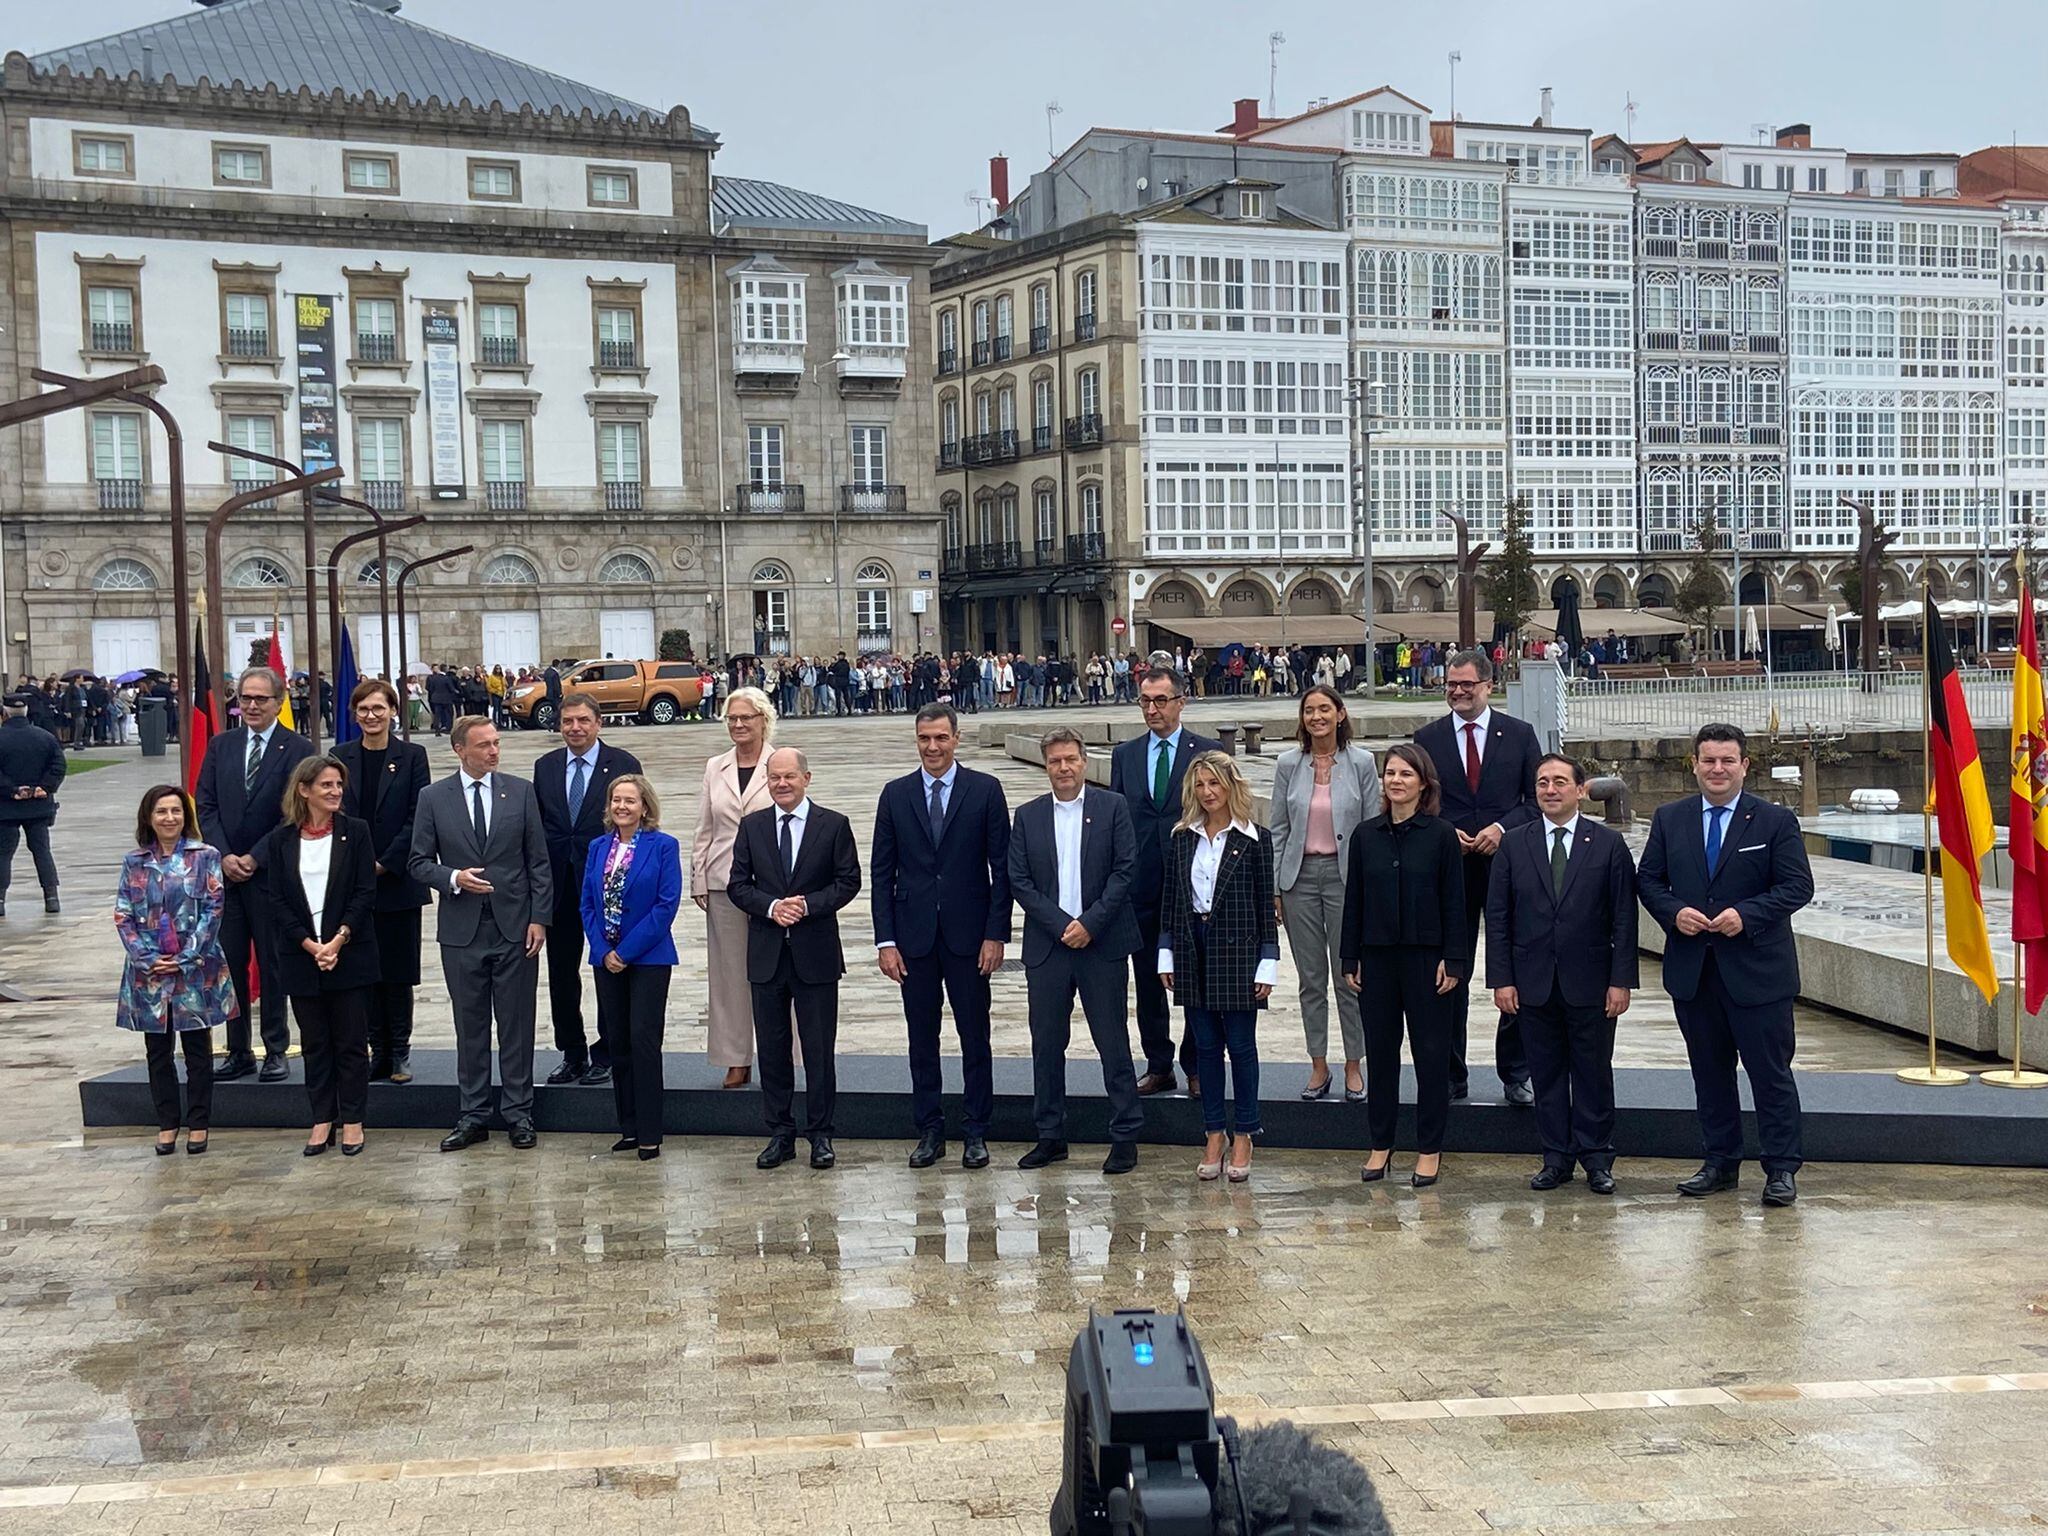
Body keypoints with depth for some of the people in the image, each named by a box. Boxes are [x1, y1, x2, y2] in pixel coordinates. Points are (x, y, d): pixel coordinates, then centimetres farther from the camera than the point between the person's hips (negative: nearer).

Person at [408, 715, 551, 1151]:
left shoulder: (521, 792, 2)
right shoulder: (434, 798, 2)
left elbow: (538, 861, 2)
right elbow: (420, 862, 4)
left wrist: (538, 918, -4)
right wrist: (453, 878, -15)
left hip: (514, 927, 0)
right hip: (461, 931, 0)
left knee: (516, 1025, 5)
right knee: (470, 1026, 8)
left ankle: (518, 1114, 14)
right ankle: (472, 1116, 16)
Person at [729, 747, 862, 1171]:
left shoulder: (834, 825, 0)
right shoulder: (751, 826, 7)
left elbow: (848, 880, -2)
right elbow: (737, 884, 5)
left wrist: (808, 905, -16)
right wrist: (770, 907, -13)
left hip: (816, 952, -2)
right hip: (766, 953, 3)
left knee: (819, 1049, 3)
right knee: (771, 1049, 8)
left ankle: (820, 1135, 13)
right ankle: (780, 1134, 18)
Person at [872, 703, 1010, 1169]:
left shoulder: (985, 789, -1)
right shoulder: (896, 794, 5)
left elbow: (1001, 866, -1)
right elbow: (882, 873, 5)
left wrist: (996, 933, -8)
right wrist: (885, 940, -1)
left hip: (968, 933, -2)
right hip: (914, 934, 2)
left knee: (975, 1036, 4)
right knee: (922, 1038, 8)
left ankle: (976, 1132, 14)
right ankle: (930, 1131, 18)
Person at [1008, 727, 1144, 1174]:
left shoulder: (1112, 807, 1)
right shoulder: (1027, 817, 8)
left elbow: (1124, 870, -4)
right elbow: (1019, 881, 2)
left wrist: (1090, 923, -12)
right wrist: (1061, 926, -9)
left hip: (1103, 944, -2)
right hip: (1046, 946, 3)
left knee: (1113, 1042, 1)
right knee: (1047, 1044, 7)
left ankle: (1125, 1136, 9)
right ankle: (1050, 1136, 17)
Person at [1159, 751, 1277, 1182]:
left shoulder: (1254, 840, -3)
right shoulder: (1181, 838, 6)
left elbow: (1265, 905, -2)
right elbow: (1169, 901, 10)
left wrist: (1268, 964, -6)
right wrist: (1167, 956, 5)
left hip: (1237, 951, -3)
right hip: (1192, 952, 3)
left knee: (1241, 1045, 2)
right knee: (1206, 1045, 9)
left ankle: (1243, 1136, 13)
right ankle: (1214, 1134, 17)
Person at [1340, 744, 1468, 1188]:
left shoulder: (1442, 834, -3)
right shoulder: (1366, 836, 5)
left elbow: (1454, 902, -4)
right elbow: (1353, 900, 8)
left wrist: (1453, 960, -9)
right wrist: (1351, 960, 5)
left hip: (1426, 957, -3)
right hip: (1377, 958, 3)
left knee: (1431, 1052, 3)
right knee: (1379, 1051, 9)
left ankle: (1430, 1149, 13)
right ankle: (1380, 1144, 19)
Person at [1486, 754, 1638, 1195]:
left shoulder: (1609, 844, 1)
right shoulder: (1513, 845, 5)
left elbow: (1624, 918, -1)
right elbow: (1497, 918, 4)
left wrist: (1621, 980, -7)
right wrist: (1501, 979, -3)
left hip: (1590, 984, -1)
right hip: (1533, 984, 2)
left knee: (1594, 1072, 6)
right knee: (1546, 1074, 8)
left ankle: (1597, 1158, 16)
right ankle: (1557, 1157, 17)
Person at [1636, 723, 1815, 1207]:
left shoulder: (1775, 821, -2)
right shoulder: (1669, 819, 7)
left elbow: (1797, 886, -6)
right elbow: (1647, 879, 8)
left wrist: (1746, 914, -19)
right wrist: (1673, 912, -11)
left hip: (1757, 970, -3)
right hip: (1692, 970, 3)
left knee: (1771, 1073, 1)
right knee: (1710, 1072, 12)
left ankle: (1781, 1169, 10)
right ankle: (1720, 1163, 23)